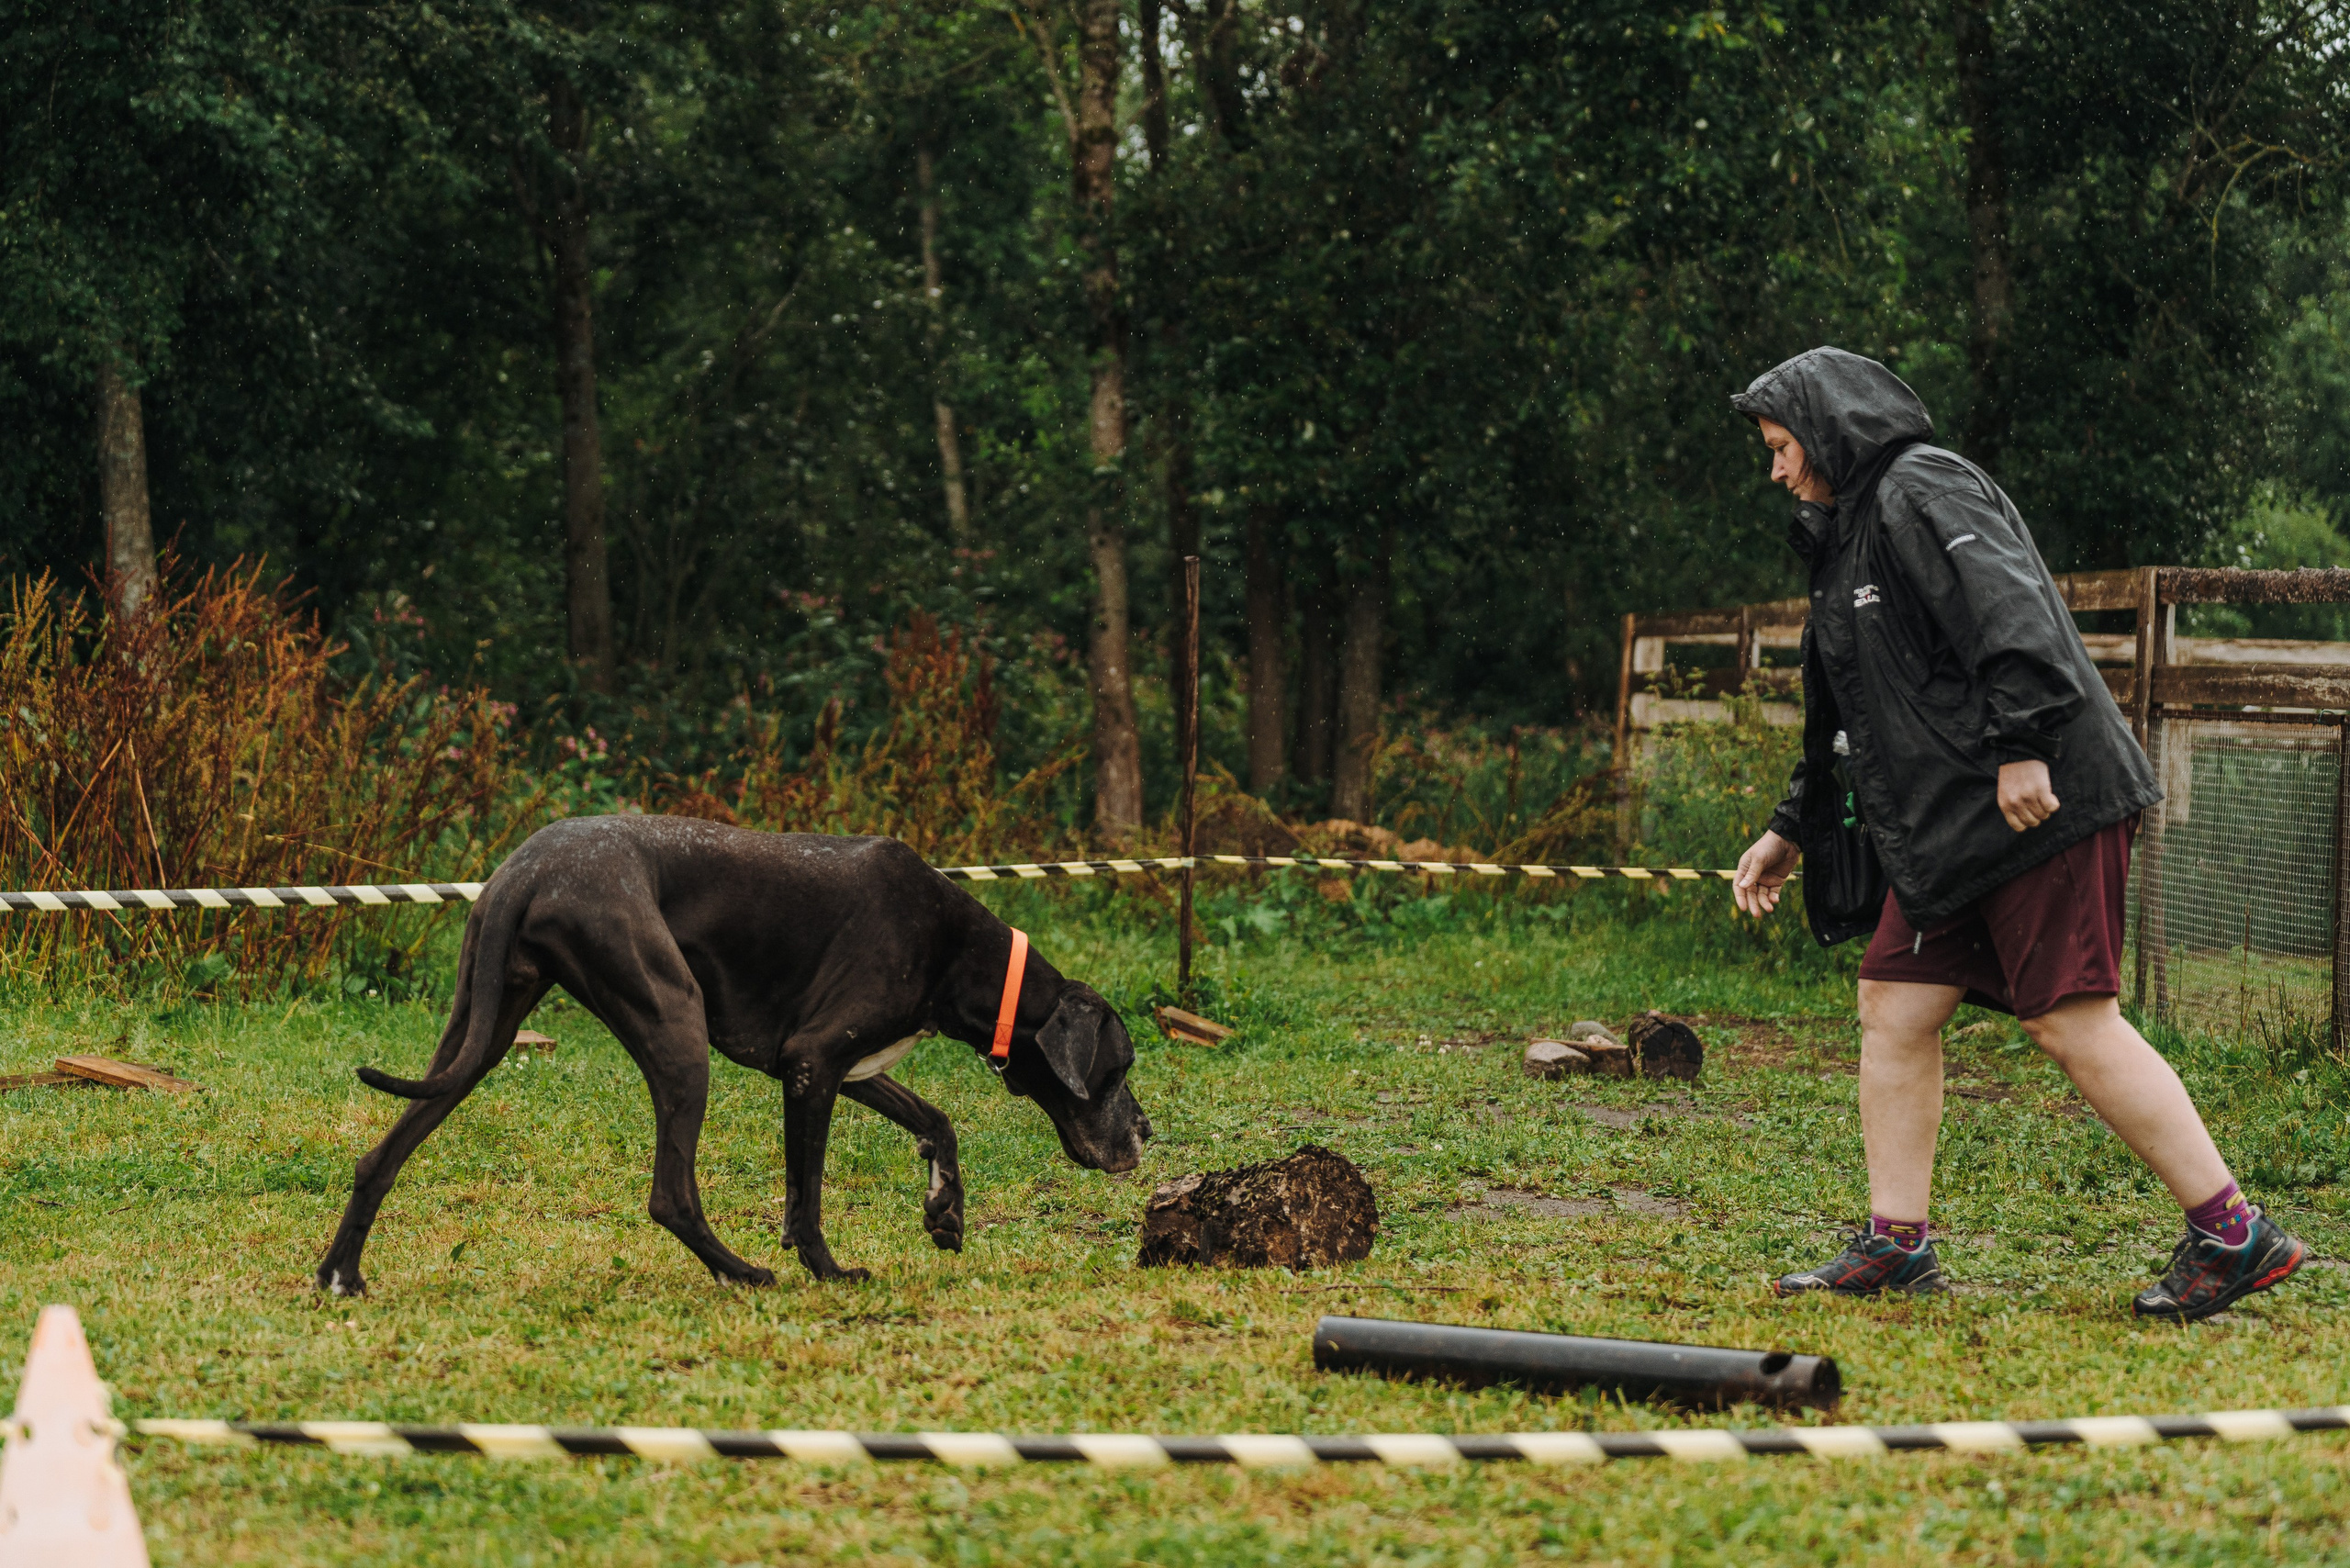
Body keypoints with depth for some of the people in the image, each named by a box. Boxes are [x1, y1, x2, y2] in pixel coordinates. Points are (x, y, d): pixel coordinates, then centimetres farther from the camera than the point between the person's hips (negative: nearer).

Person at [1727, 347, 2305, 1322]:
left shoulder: (1923, 492, -7)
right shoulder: (1853, 529, 25)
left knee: (2073, 1021, -12)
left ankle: (2234, 1234, -10)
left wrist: (2022, 747, -29)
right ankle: (1896, 1245, 12)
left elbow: (2009, 612, -22)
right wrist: (1791, 832, 31)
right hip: (1945, 832, 10)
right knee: (1895, 1004, 6)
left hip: (2040, 805, -10)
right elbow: (1844, 718, 31)